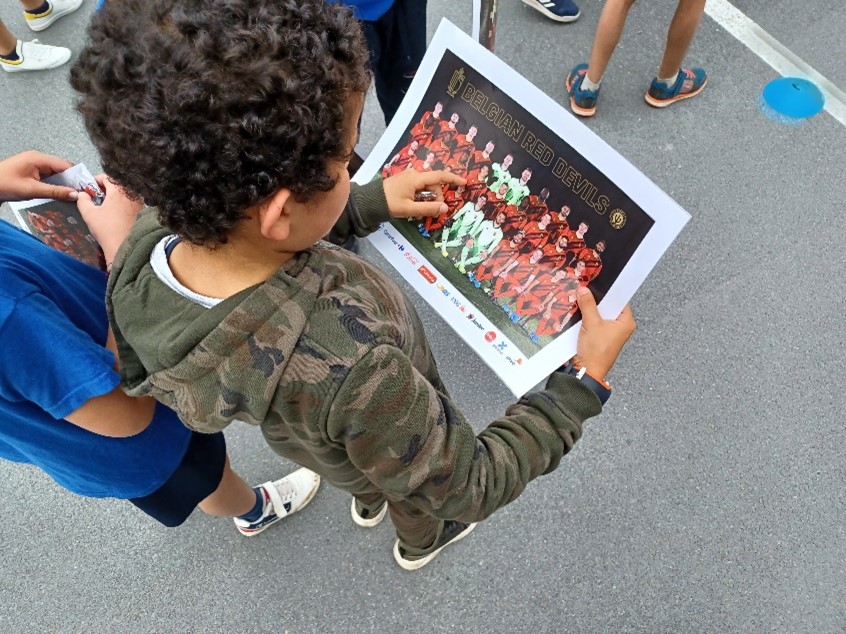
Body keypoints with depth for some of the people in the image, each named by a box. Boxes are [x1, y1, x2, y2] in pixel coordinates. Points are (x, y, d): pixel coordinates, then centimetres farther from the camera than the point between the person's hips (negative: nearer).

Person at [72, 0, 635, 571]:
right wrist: (586, 382, -27)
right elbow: (465, 488, -32)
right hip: (390, 438, -4)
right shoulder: (348, 372, -52)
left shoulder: (153, 242, -32)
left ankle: (368, 503, 76)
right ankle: (421, 543, 70)